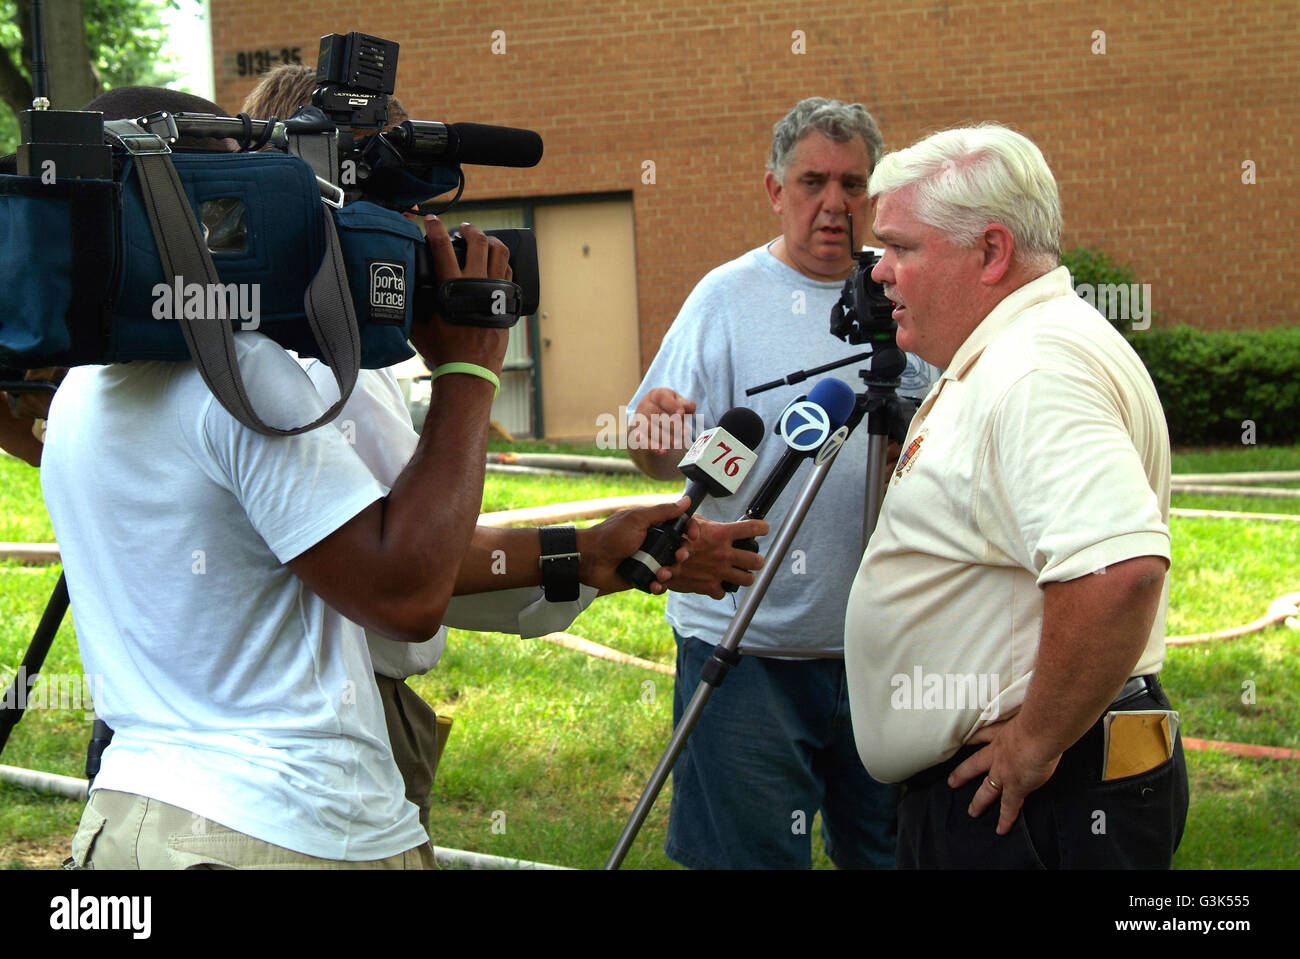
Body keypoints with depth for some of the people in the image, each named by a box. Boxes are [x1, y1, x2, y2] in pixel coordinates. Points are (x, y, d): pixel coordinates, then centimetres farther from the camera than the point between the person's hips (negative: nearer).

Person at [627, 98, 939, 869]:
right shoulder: (727, 296, -2)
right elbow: (667, 459, -9)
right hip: (747, 642, -4)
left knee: (888, 848, 14)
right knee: (751, 854, 0)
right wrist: (661, 438, -31)